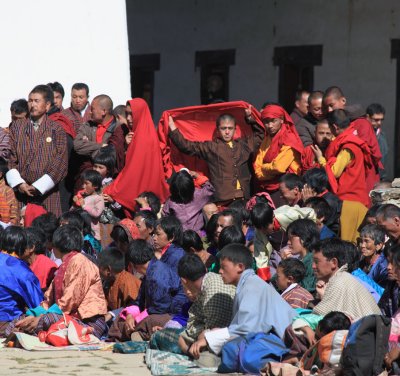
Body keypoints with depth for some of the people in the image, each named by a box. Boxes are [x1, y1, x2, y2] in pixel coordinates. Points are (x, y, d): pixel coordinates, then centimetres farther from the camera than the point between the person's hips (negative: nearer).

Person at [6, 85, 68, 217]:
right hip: (20, 191, 1)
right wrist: (19, 184, -8)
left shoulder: (57, 130, 4)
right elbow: (9, 158, 6)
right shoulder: (17, 127, 10)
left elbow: (61, 164, -3)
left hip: (47, 192, -1)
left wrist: (37, 187, -8)